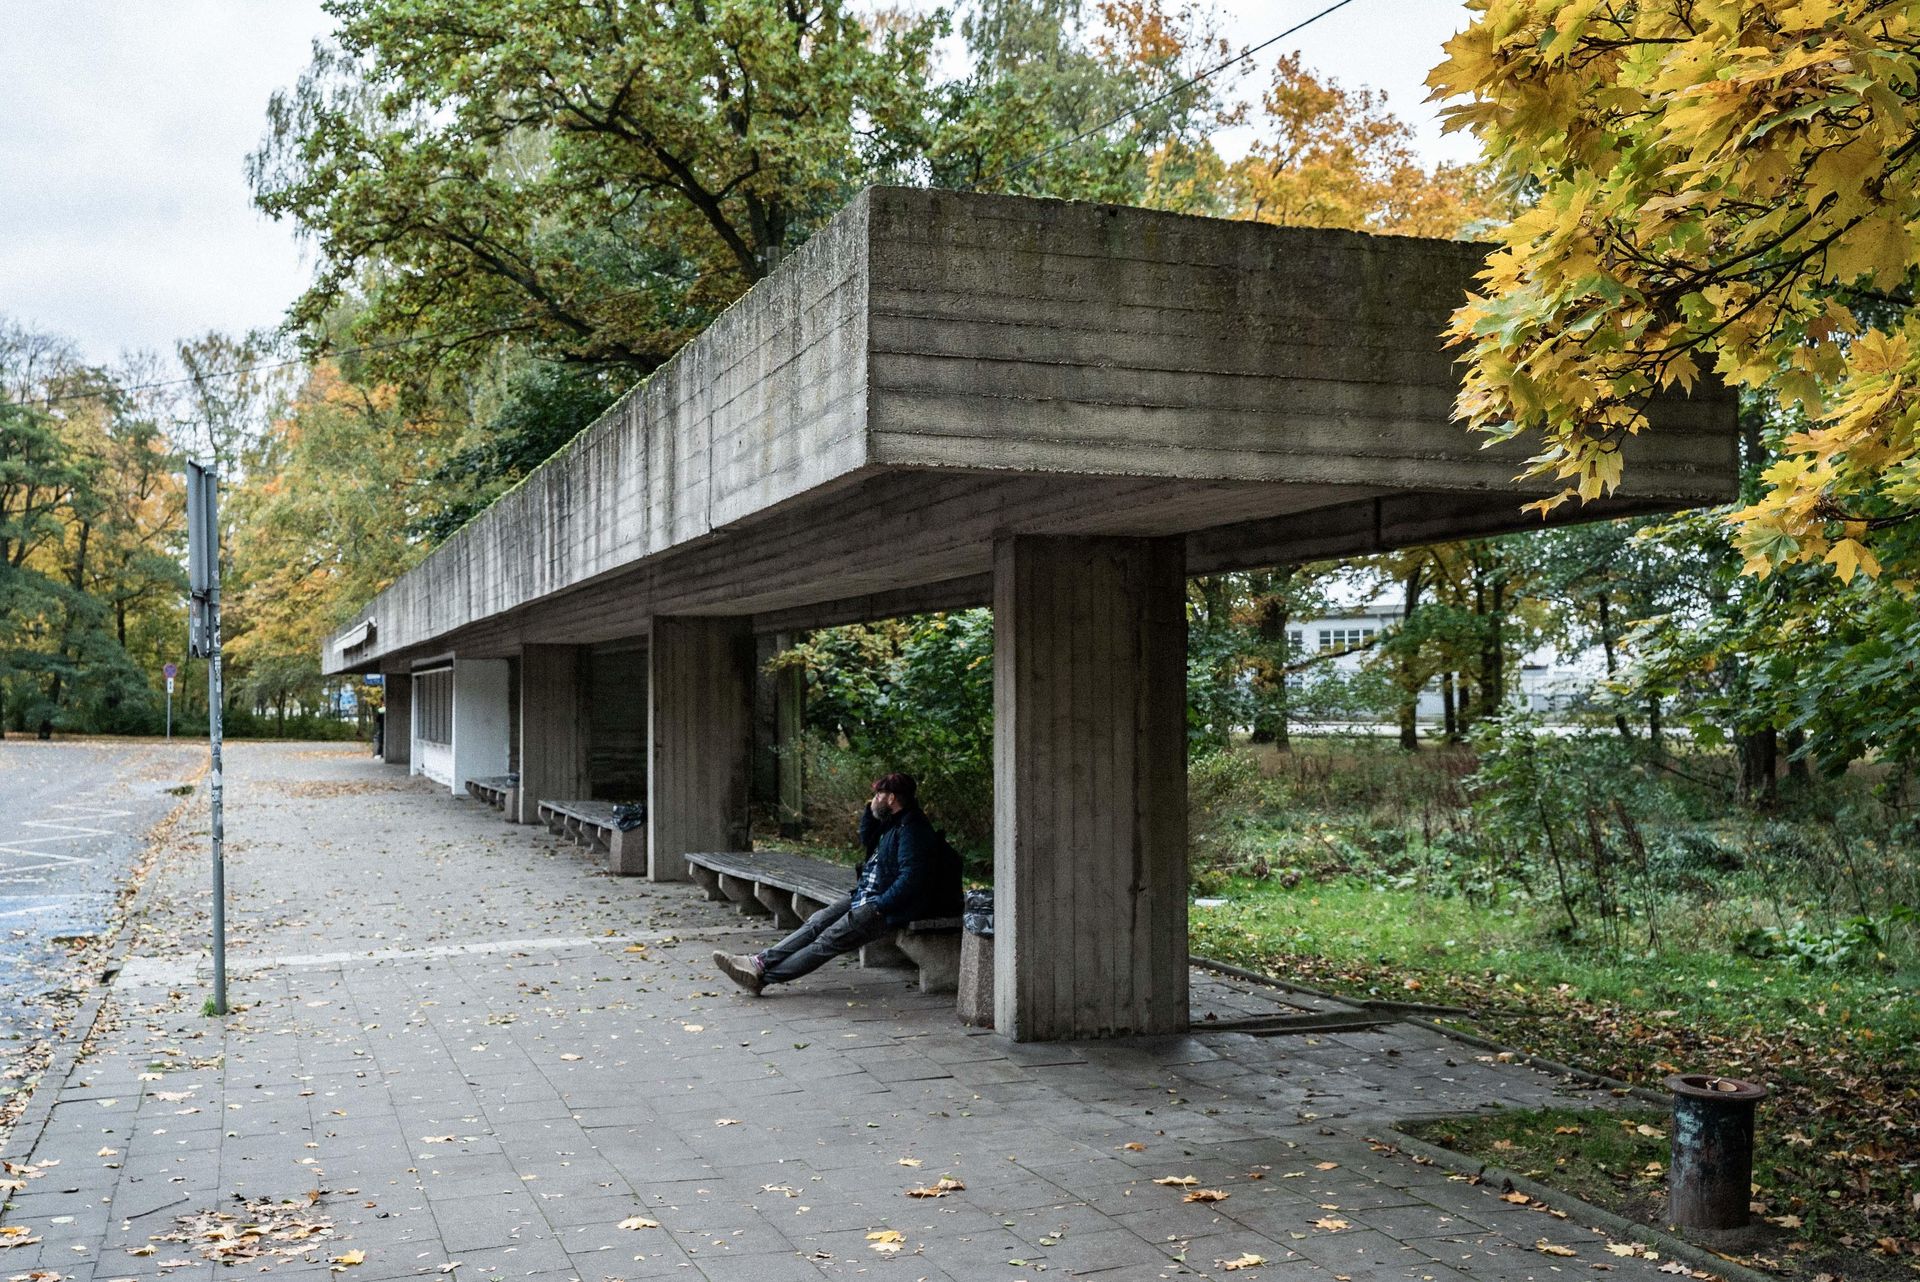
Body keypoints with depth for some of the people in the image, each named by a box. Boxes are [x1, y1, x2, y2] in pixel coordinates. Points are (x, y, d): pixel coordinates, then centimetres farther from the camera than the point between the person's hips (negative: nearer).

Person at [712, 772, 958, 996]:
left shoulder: (912, 830, -17)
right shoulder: (892, 823, 15)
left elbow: (910, 878, -24)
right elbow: (867, 841, 30)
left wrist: (879, 907, -22)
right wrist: (871, 810, 13)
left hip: (887, 907, -10)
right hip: (864, 895, 10)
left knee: (829, 940, -15)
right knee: (815, 923, -4)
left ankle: (763, 976, -19)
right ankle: (761, 961, -12)